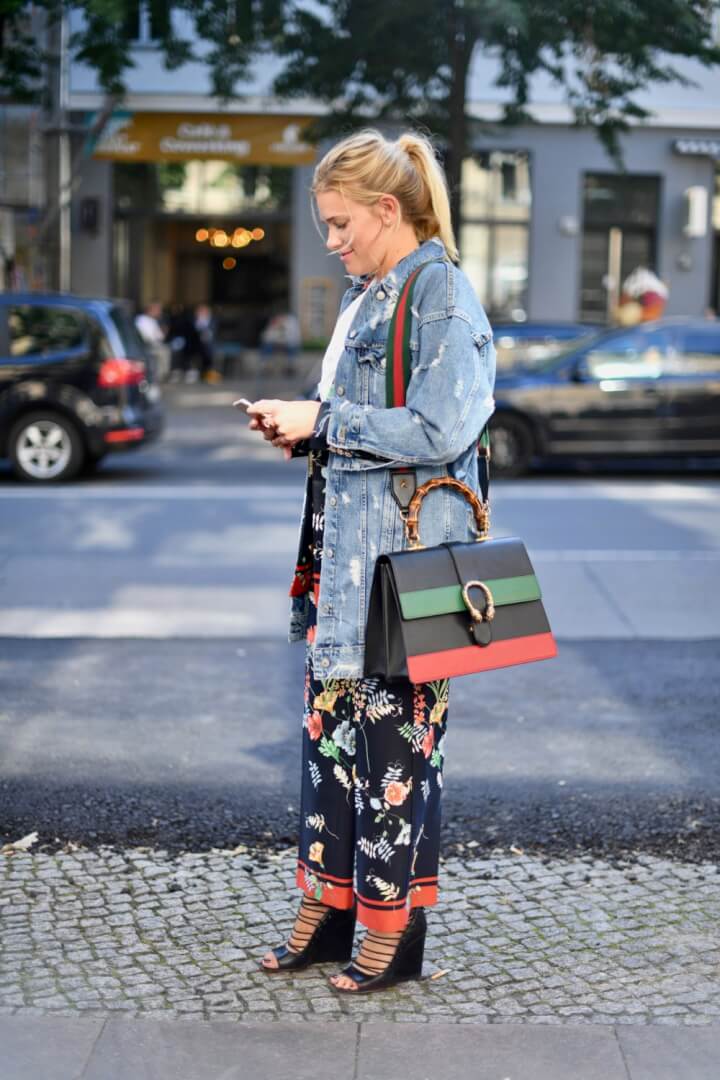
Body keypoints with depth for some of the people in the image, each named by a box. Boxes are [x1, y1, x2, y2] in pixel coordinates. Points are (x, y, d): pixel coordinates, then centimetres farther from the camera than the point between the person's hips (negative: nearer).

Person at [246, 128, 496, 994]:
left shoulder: (442, 297, -12)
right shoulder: (365, 296, 16)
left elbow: (438, 432, -20)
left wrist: (321, 423, -15)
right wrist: (298, 429, 7)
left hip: (404, 556, -9)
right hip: (343, 548, 9)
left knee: (395, 735, -1)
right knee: (328, 725, 12)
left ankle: (395, 930, 12)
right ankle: (328, 907, 24)